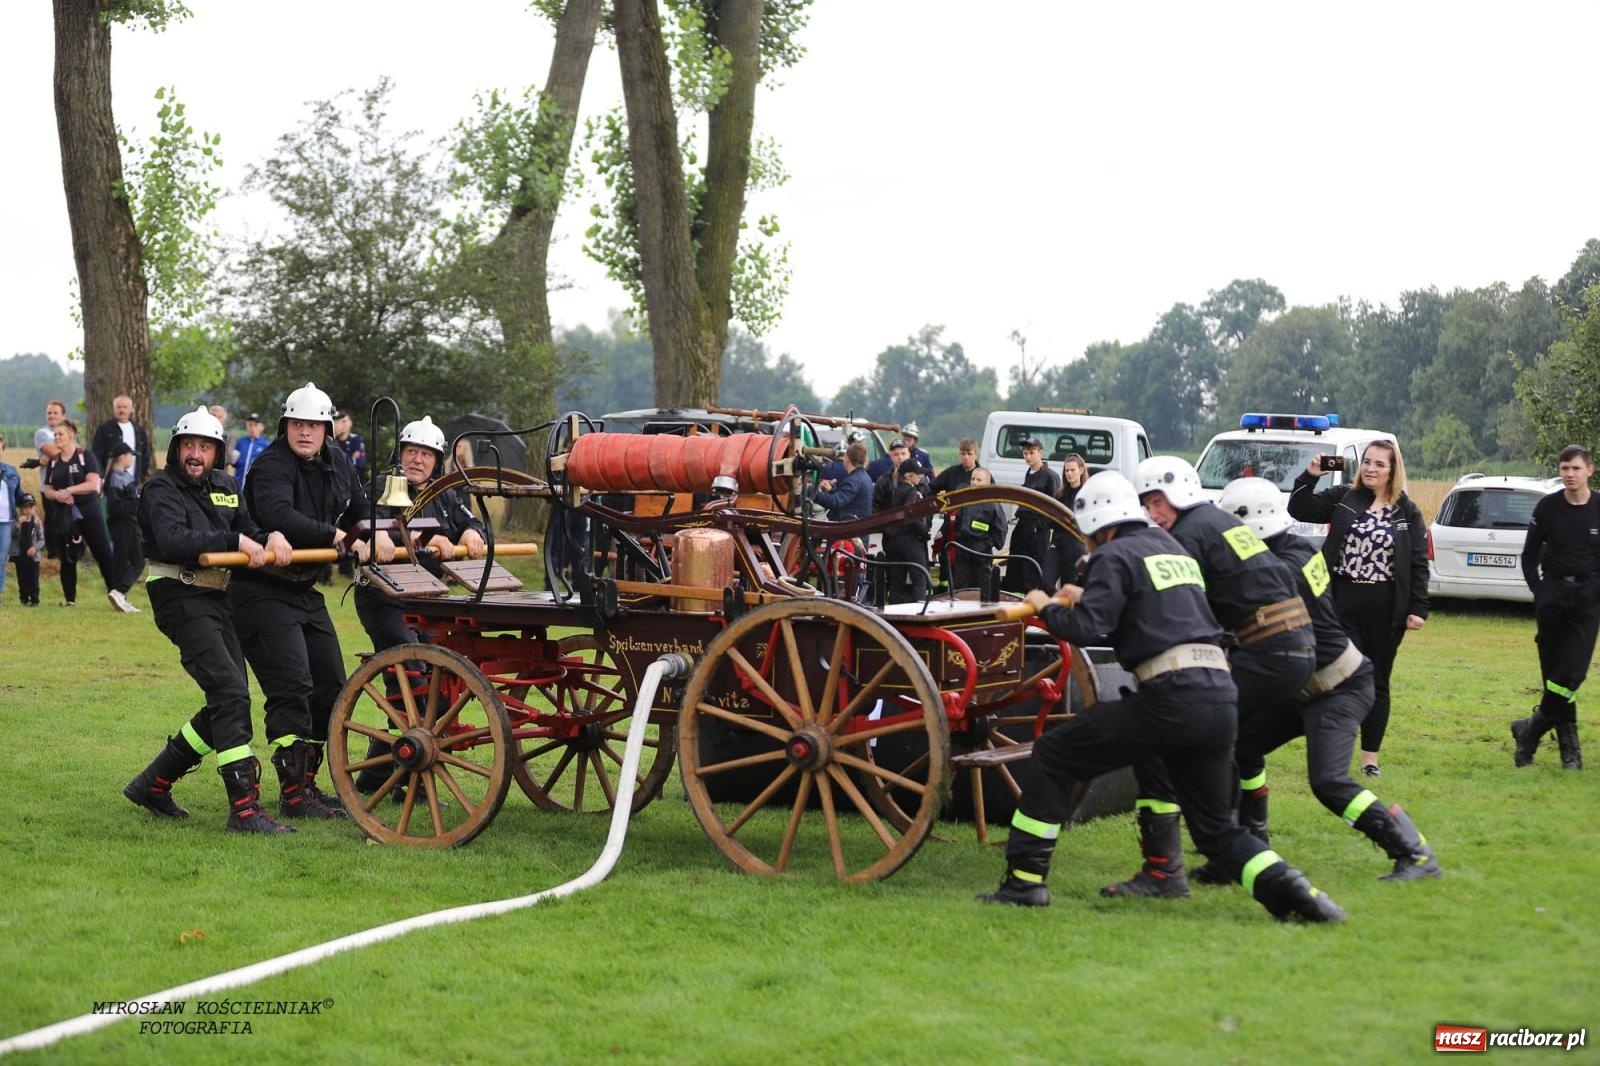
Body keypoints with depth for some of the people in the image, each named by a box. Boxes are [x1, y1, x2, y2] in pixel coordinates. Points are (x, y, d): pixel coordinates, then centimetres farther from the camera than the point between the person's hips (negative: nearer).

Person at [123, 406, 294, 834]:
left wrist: (271, 537, -14)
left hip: (216, 600, 9)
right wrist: (235, 540, -31)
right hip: (181, 600, -8)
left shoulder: (225, 486, 15)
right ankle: (244, 808, -20)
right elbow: (173, 541, -25)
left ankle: (153, 784, 23)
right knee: (231, 694, -19)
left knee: (228, 702, 10)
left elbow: (249, 531, 9)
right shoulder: (162, 489, -7)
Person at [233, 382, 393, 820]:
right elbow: (279, 516, -36)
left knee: (331, 686, 11)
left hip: (306, 591, 9)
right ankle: (293, 794, -13)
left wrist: (377, 533, -1)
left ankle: (307, 781, 22)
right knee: (292, 687, -16)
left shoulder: (337, 462, 8)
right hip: (262, 592, -9)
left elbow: (360, 508, 22)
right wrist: (341, 537, -38)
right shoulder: (272, 465, -18)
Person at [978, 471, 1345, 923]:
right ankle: (1289, 888, -5)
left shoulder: (1115, 555, 1)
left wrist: (1046, 606, 8)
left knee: (1052, 755, 8)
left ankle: (1026, 880, 6)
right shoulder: (1172, 548, 24)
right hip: (1219, 696, 7)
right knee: (1216, 828, 18)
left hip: (1169, 696, -7)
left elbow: (1088, 629, -10)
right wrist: (1086, 596, 39)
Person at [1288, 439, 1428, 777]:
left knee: (1377, 683, 8)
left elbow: (1419, 563, 2)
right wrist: (1309, 476, -14)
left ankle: (1370, 757, 16)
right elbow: (1299, 510, 0)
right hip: (1344, 604, 0)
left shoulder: (1407, 512, 3)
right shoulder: (1342, 498, 5)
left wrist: (1418, 608, -5)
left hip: (1385, 610, 1)